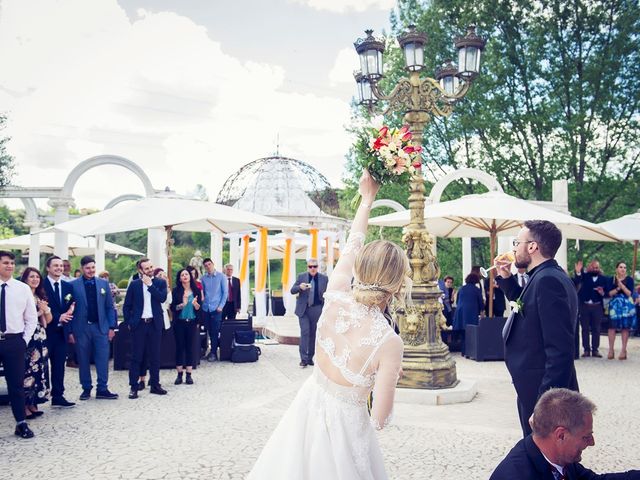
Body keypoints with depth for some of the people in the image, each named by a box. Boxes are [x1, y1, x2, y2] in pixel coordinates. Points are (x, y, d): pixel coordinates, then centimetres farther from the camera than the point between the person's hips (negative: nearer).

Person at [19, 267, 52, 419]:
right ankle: (25, 406, 2)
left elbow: (48, 321, 17)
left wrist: (46, 310, -2)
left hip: (40, 339, 6)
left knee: (39, 370, 8)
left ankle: (33, 404, 17)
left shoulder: (41, 297, 14)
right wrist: (37, 310, -14)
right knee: (26, 370, -7)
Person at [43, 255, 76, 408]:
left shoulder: (68, 286, 11)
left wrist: (69, 313, -13)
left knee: (59, 364, 8)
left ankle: (58, 397, 14)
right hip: (45, 330, -5)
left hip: (60, 330, 5)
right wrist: (58, 318, -18)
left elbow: (70, 308, 9)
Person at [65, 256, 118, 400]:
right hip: (81, 328, -2)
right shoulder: (73, 285, -1)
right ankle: (86, 389, 18)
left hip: (101, 327, 2)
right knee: (83, 360, 6)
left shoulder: (103, 284, 7)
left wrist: (111, 327, 2)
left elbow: (109, 307, 9)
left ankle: (102, 389, 7)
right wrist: (69, 331, -4)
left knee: (103, 359, 0)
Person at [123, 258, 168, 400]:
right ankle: (134, 387, 5)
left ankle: (155, 385, 17)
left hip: (155, 324, 1)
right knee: (136, 356, 0)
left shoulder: (160, 282, 6)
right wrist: (129, 322, 2)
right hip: (138, 324, -1)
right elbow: (126, 305, 8)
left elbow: (162, 298, -12)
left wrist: (150, 285, -11)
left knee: (155, 356, 7)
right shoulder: (134, 284, 5)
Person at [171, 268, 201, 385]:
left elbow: (199, 308, 4)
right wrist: (182, 304, -19)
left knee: (190, 346, 2)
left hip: (192, 322, 1)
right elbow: (173, 307, -2)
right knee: (179, 346, 1)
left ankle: (189, 374, 6)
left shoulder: (196, 290, 4)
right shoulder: (176, 291, 0)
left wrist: (195, 303, -17)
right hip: (179, 322, -1)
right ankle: (179, 374, 8)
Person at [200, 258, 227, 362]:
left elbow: (225, 292, -1)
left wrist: (221, 306, -8)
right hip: (206, 308, 3)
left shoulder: (221, 277, -1)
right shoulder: (203, 278, 7)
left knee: (215, 331, -3)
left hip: (216, 308, -3)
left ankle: (213, 352, 3)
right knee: (209, 331, 8)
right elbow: (202, 292, 13)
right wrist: (201, 303, 0)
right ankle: (213, 349, 20)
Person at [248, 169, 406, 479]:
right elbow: (380, 420, -20)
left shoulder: (335, 299, -17)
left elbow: (350, 250, 3)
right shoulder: (389, 342, -28)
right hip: (345, 423, -4)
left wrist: (367, 199, 16)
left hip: (308, 407, 5)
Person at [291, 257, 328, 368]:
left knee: (313, 333, 5)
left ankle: (310, 358, 14)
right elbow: (292, 291, 2)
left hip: (316, 309, 1)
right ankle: (303, 358, -9)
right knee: (305, 332, -9)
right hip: (303, 309, -1)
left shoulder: (324, 278, 6)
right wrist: (300, 287, -18)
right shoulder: (301, 277, 5)